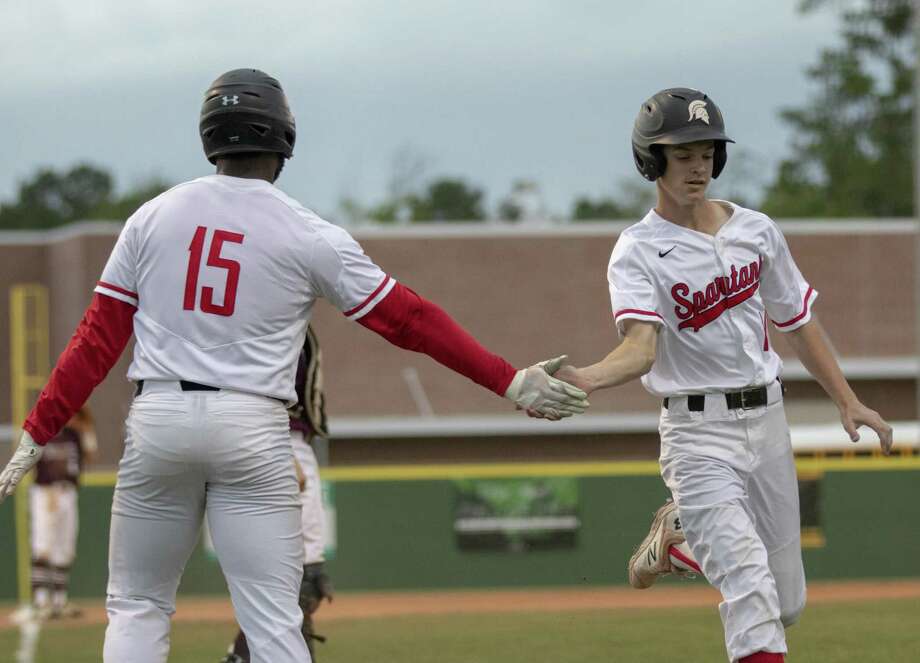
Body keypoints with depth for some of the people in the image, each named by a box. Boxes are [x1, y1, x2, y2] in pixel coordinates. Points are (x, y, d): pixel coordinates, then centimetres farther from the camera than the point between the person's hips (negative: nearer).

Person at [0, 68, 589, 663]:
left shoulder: (153, 217, 5)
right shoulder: (309, 235, -1)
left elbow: (98, 338, 2)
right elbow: (409, 319, -1)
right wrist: (511, 382, 3)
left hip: (158, 419, 2)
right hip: (252, 429, -2)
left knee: (137, 607, 12)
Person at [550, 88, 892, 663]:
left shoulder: (756, 230, 7)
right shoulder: (638, 253, -9)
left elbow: (798, 322, 16)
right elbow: (641, 348, -24)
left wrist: (847, 401, 11)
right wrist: (584, 379, -45)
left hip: (767, 421, 5)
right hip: (699, 431, -5)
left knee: (786, 603, 12)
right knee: (750, 586, -22)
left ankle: (680, 531, 38)